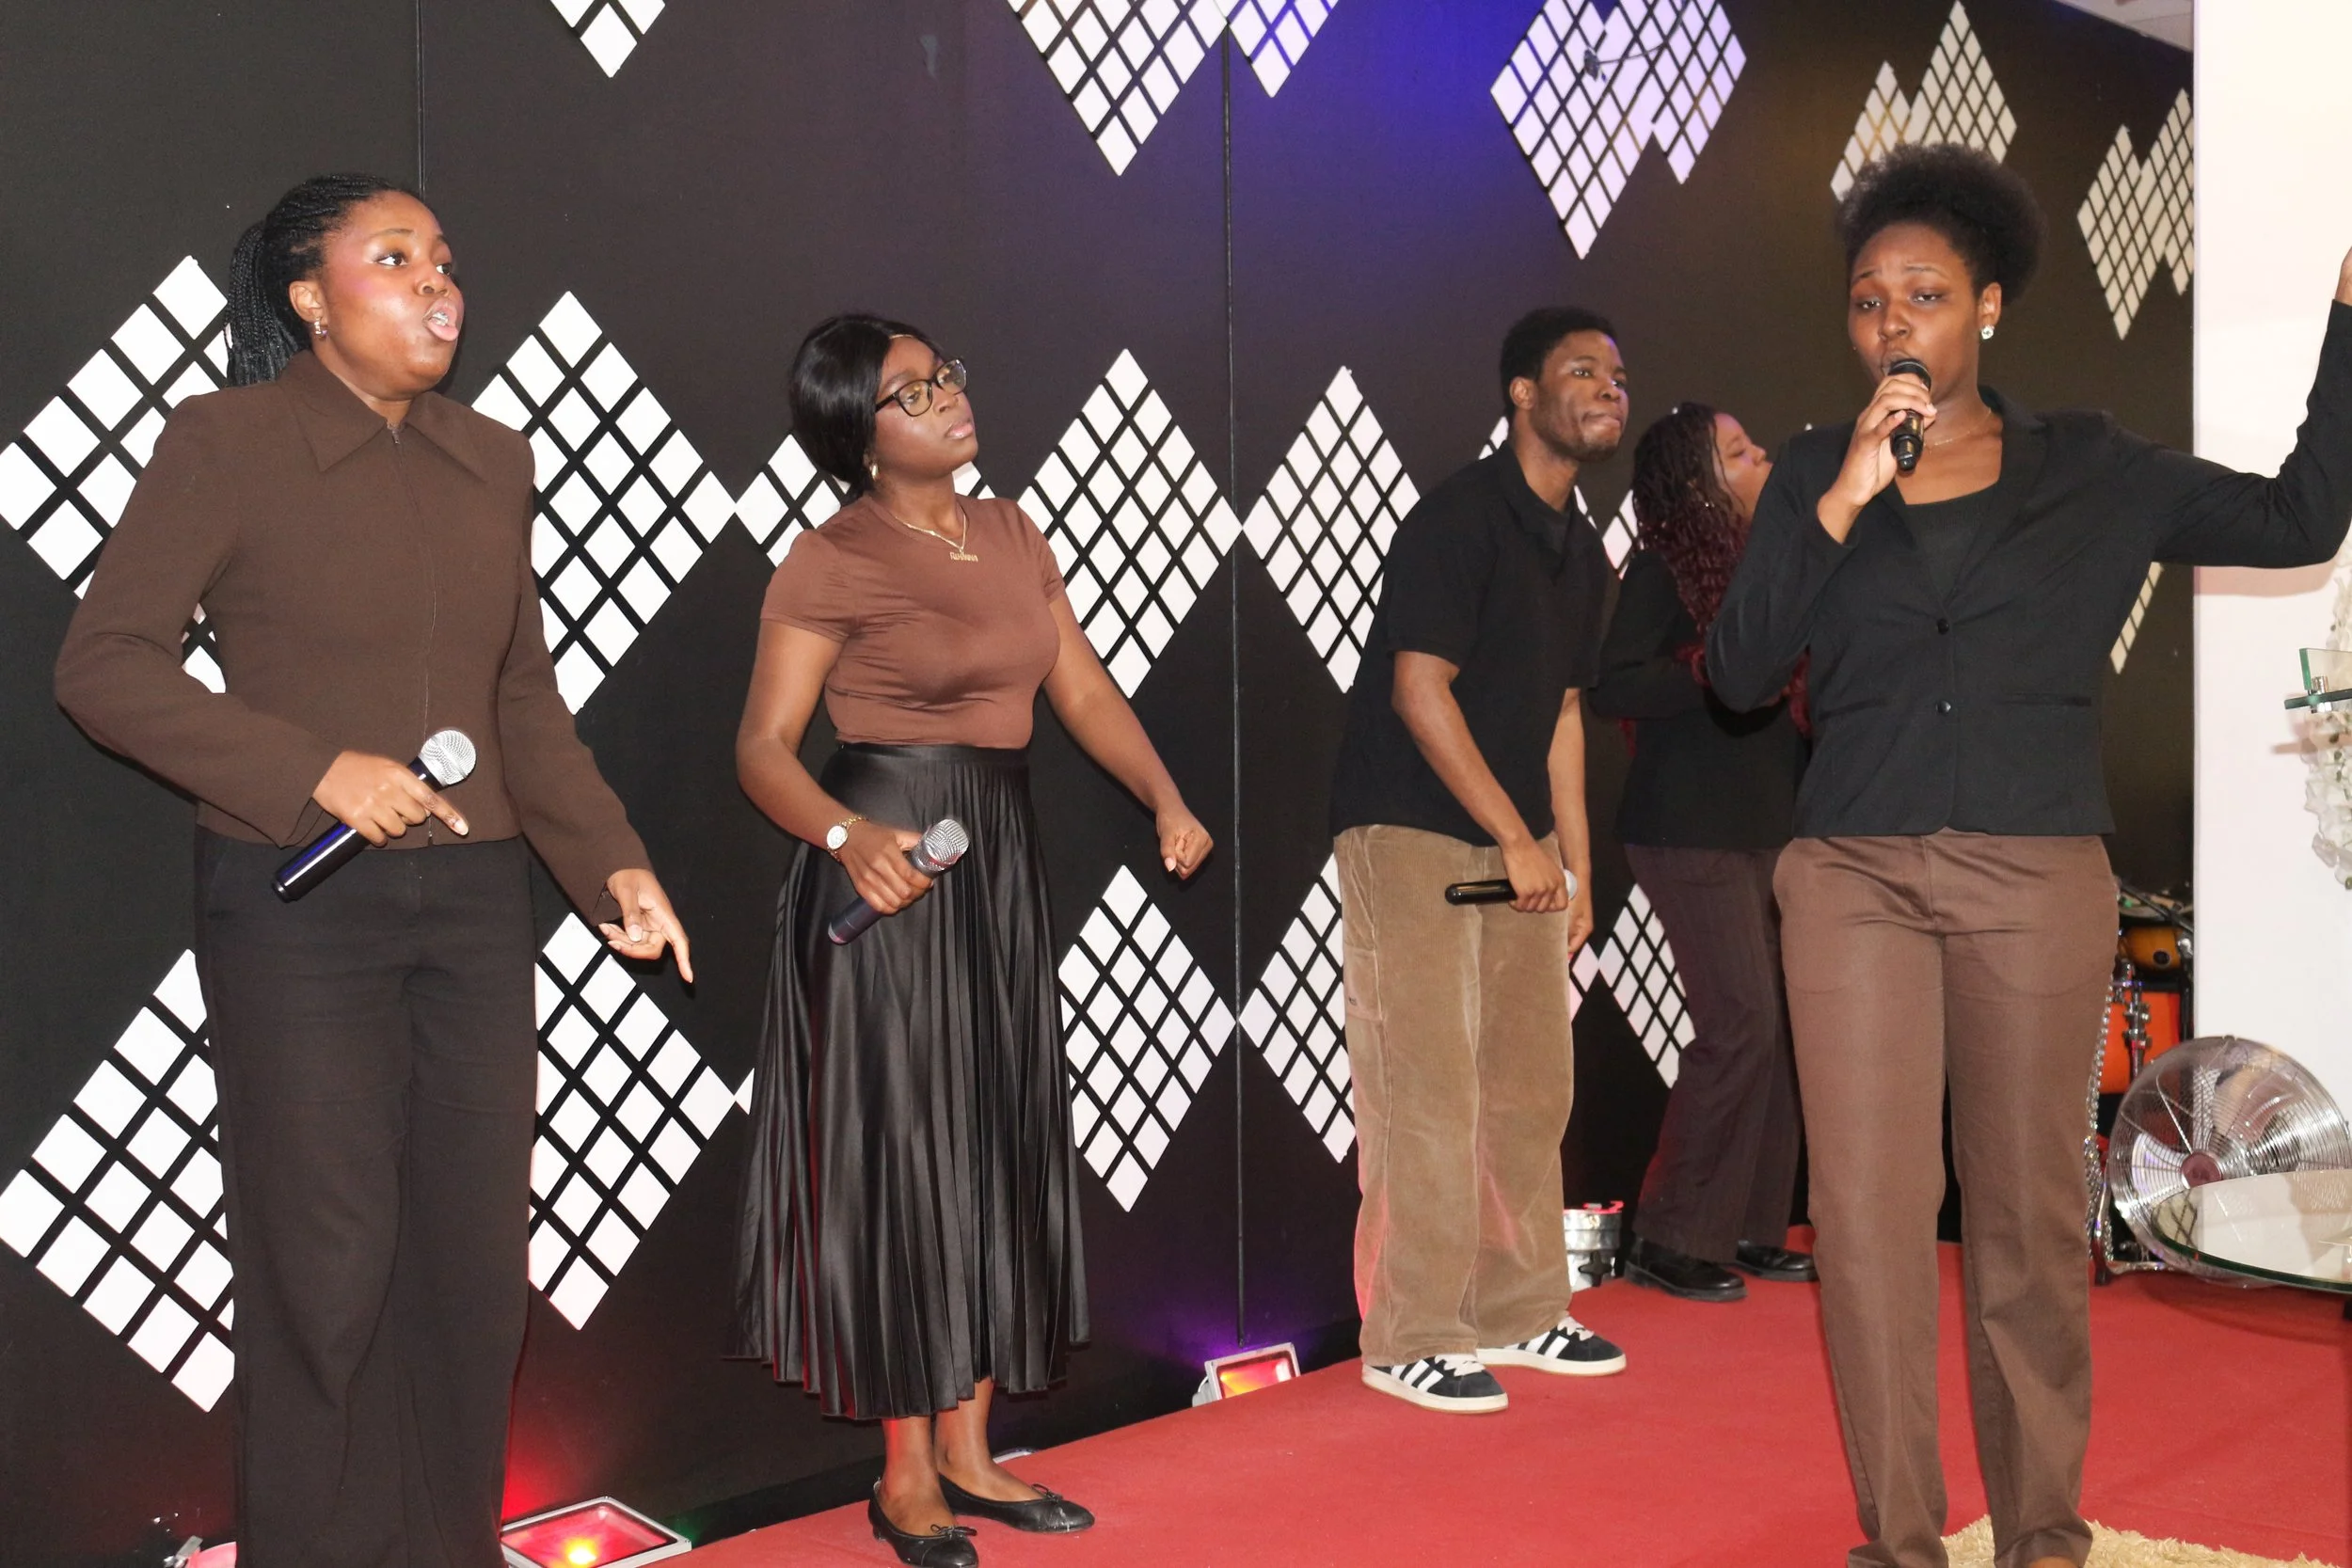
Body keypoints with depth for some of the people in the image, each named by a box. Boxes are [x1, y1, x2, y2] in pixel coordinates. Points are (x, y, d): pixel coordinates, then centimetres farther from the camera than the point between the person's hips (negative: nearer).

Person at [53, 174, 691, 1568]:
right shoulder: (226, 442, -5)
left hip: (476, 899, 5)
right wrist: (314, 772, -18)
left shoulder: (494, 461, 10)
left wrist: (613, 863, 5)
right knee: (328, 1259, 2)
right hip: (298, 902, -5)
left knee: (476, 1252, 9)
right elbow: (105, 665, -9)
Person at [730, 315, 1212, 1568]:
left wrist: (1166, 800, -5)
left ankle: (967, 1451, 23)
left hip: (1002, 867, 7)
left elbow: (1083, 690, 11)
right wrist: (849, 837, -31)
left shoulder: (1011, 536, 11)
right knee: (900, 1159, -1)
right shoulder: (834, 559, -9)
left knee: (999, 1153, 11)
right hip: (889, 869, -7)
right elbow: (764, 745, -13)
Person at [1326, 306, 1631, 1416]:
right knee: (1427, 1089, -8)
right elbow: (1418, 689, -18)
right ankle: (1410, 1339, 1)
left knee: (1533, 1085, 10)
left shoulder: (1580, 550, 13)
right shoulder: (1459, 519, -13)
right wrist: (1517, 841, -17)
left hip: (1516, 842, 9)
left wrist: (1575, 861, 12)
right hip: (1412, 831, -8)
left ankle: (1516, 1311, 22)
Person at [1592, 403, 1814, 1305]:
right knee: (1741, 1023, -11)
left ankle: (1750, 1228, 15)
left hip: (1770, 824, 7)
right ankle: (1672, 1239, 0)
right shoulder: (1664, 569, -8)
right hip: (1693, 831, -7)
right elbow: (1611, 688, -18)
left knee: (1778, 1026, 5)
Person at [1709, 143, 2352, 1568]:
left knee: (2031, 1213, 5)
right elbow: (1740, 674, -1)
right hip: (1857, 881, 0)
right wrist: (1843, 506, -11)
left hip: (2038, 883, 0)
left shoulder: (2093, 471, 9)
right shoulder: (1816, 477, 9)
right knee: (1870, 1212, -4)